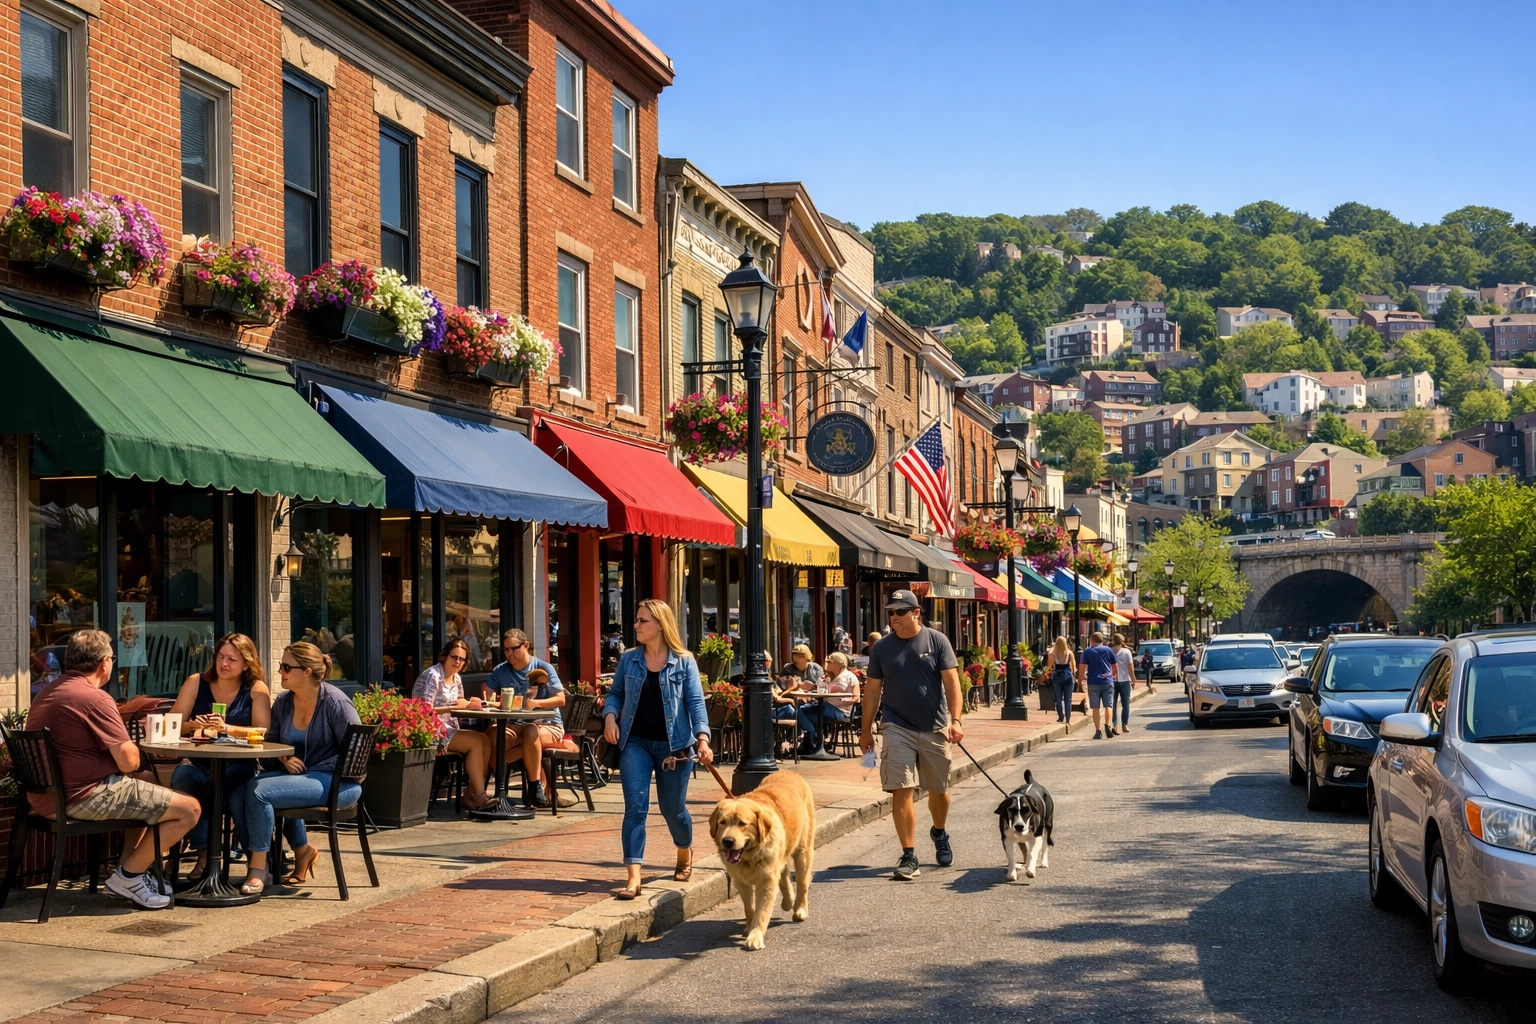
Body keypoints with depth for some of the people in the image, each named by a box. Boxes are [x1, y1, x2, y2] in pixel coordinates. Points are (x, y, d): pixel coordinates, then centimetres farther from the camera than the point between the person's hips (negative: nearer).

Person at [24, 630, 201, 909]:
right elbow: (128, 762, -19)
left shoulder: (48, 692, 13)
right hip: (82, 799, -10)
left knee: (149, 780, 32)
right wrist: (132, 748, 4)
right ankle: (128, 876, 2)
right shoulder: (95, 698, -17)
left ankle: (129, 869, 25)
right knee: (189, 809, -7)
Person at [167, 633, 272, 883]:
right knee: (182, 777, -33)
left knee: (220, 785, -36)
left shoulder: (256, 689, 3)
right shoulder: (196, 683, 8)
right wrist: (193, 725, -19)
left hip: (238, 766, -2)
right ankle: (204, 853, -31)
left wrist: (227, 728, -25)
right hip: (197, 763, 2)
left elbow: (263, 732, -10)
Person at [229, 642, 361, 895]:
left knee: (259, 791, -26)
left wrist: (317, 770, -16)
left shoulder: (335, 702, -10)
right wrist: (283, 760, -5)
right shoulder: (282, 702, 10)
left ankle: (259, 870, -15)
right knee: (238, 796, -16)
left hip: (335, 783, -8)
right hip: (293, 776, 8)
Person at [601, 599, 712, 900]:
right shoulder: (628, 659, 3)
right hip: (636, 742, 2)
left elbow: (695, 702, -9)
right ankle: (633, 878, -13)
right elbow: (615, 693, 11)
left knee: (673, 808, 11)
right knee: (635, 807, -10)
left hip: (672, 745, -1)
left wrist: (702, 738, -22)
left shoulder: (684, 662, -4)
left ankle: (685, 853, 42)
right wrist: (610, 716, -10)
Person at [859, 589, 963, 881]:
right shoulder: (881, 647, 2)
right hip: (897, 728, 0)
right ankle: (908, 856, -4)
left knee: (939, 790, 14)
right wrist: (866, 730, 7)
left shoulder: (937, 641, -2)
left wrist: (955, 720, -16)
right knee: (901, 791, -9)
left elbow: (951, 681, -6)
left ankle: (939, 833, 43)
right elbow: (872, 690, 7)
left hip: (934, 728, 0)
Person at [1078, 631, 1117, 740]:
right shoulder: (1108, 650, 7)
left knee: (1096, 708, 3)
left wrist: (1082, 677, 12)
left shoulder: (1087, 652, 1)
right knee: (1108, 706, 4)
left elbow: (1082, 667, -5)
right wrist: (1113, 675, 28)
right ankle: (1108, 725, -19)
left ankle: (1098, 731, 0)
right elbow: (1115, 668, 10)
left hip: (1093, 683, -1)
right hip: (1107, 682, 1)